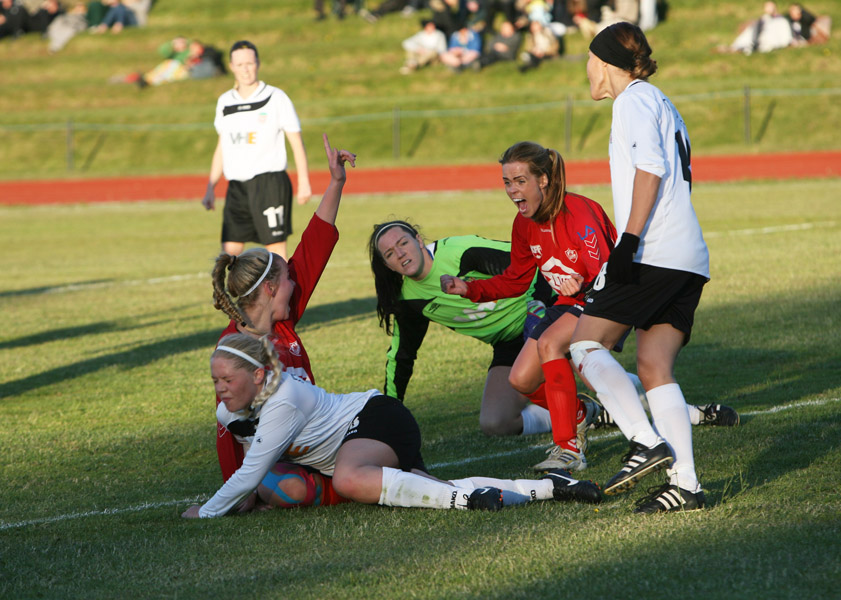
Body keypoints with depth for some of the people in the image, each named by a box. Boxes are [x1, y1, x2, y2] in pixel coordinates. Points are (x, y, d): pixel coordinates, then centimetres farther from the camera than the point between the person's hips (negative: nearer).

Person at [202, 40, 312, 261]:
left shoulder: (276, 98, 0)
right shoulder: (225, 102, 13)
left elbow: (297, 142, 1)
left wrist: (304, 182, -6)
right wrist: (210, 188, 16)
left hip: (270, 183, -5)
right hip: (237, 188, 5)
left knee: (276, 248, -6)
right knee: (230, 251, -4)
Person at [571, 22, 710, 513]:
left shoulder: (635, 99, -1)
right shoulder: (664, 105, 28)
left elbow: (651, 166, -15)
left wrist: (629, 239, -21)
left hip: (653, 252, -9)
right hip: (689, 257, 9)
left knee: (586, 344, -6)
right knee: (654, 365, 2)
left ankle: (647, 442, -20)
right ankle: (685, 485, -10)